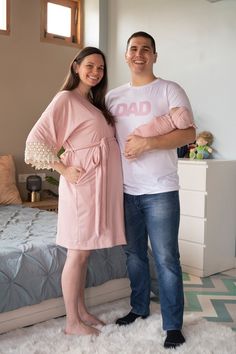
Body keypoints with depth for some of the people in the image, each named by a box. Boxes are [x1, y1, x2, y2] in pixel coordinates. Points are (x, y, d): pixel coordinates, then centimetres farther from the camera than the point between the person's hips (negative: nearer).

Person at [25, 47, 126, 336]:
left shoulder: (95, 102, 19)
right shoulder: (66, 98, -6)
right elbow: (36, 140, -12)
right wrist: (64, 170, -14)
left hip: (102, 183, 8)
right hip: (82, 183, -8)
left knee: (85, 250, 14)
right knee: (77, 253, -1)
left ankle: (81, 311, 26)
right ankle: (72, 321, 11)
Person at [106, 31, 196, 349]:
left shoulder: (170, 90, -1)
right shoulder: (113, 96, 13)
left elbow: (189, 134, -10)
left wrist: (147, 142, -20)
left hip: (161, 191, -4)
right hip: (126, 190, 5)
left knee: (166, 259, -1)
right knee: (134, 254, 16)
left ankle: (173, 325, 12)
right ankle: (139, 307, 34)